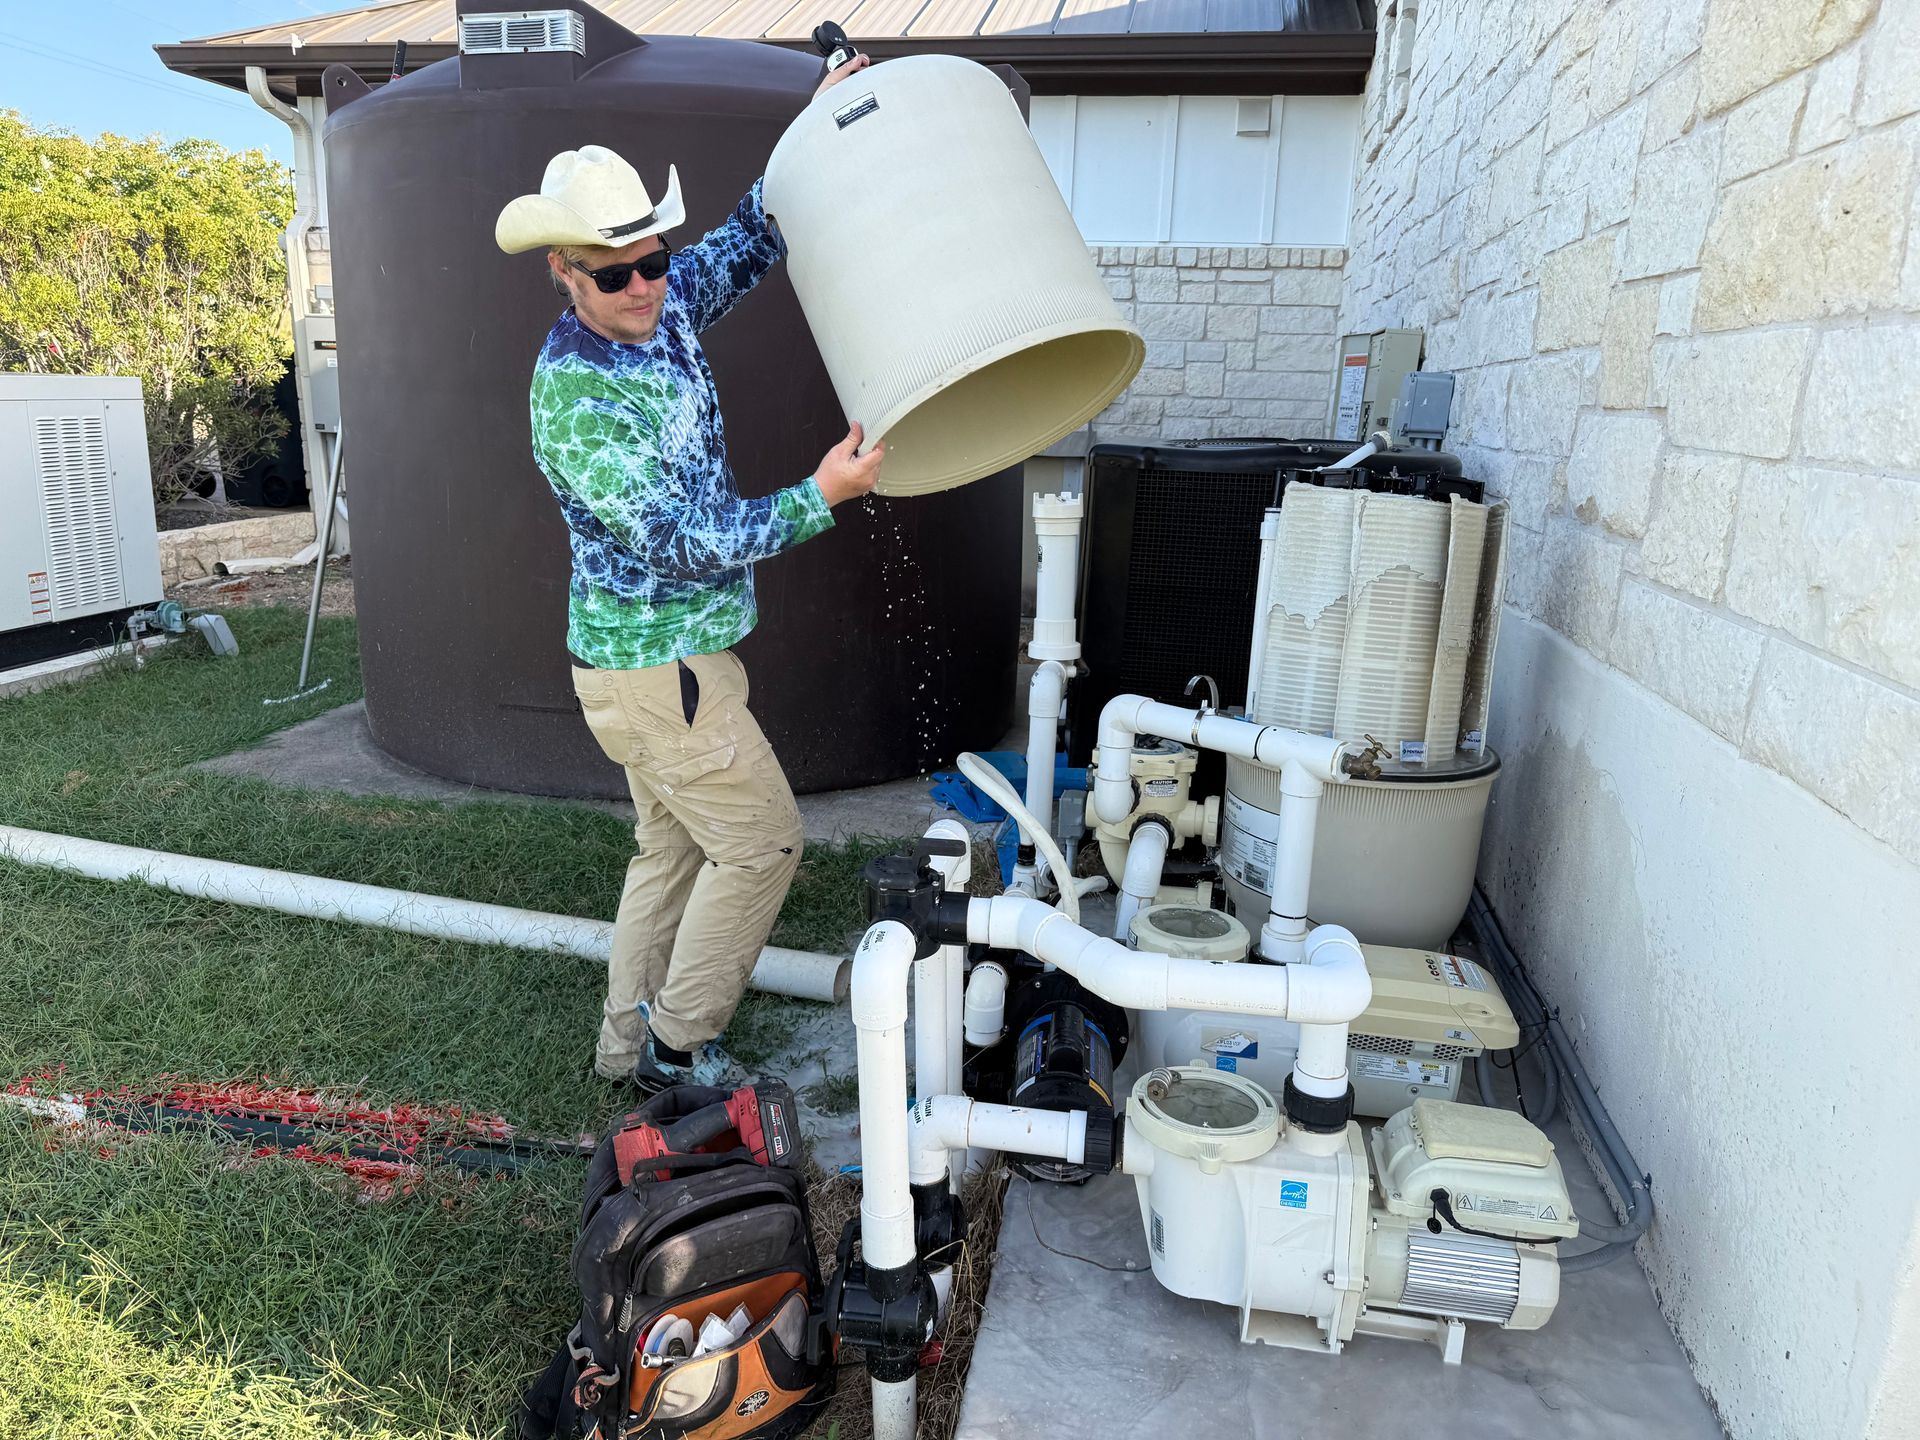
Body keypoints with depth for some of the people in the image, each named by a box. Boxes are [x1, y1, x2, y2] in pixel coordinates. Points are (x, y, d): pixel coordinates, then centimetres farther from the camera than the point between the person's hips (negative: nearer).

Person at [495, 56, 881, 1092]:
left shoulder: (660, 308, 1)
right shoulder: (576, 402, -24)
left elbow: (743, 246, 17)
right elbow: (687, 542, -26)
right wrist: (821, 498, -26)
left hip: (653, 653, 9)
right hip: (659, 666, -9)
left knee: (673, 845, 18)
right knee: (760, 843, 1)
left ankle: (627, 1043, 31)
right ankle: (677, 1046, 16)